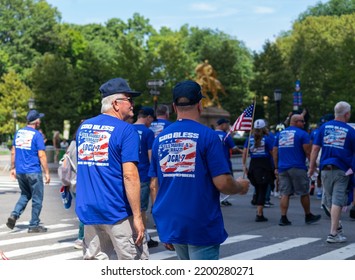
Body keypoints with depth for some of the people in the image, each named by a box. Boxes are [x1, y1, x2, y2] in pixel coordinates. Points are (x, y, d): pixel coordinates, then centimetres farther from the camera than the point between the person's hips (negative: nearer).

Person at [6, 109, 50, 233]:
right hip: (33, 172, -6)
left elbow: (13, 152, 12)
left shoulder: (18, 133, 7)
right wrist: (47, 173, -10)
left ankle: (14, 215, 2)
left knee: (25, 195, 22)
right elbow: (42, 155, -14)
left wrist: (13, 168, 20)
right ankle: (34, 225, 10)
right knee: (37, 199, 6)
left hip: (20, 172, 6)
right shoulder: (37, 135, -11)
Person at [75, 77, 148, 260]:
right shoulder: (126, 131, -11)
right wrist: (137, 216, -16)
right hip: (117, 211, -6)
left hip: (88, 210, 7)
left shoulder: (83, 127, 11)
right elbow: (130, 175, -17)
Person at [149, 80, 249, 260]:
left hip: (170, 224, 6)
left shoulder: (160, 138, 6)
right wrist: (240, 187, 8)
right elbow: (222, 183, -15)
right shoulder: (207, 136, -11)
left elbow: (154, 185, 10)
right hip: (202, 225, -6)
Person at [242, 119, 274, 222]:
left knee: (257, 190, 17)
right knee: (262, 190, -2)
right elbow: (272, 153, -4)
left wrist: (244, 165, 4)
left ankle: (259, 212, 24)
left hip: (253, 164, 4)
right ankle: (259, 214, -7)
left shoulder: (250, 139, 6)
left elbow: (244, 153, 2)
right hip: (265, 165, -4)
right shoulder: (267, 138, -5)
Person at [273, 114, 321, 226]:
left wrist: (276, 167, 17)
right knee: (304, 193, 8)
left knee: (284, 194, 4)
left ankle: (283, 218, -3)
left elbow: (275, 151, 15)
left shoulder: (280, 134, 15)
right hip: (297, 168, -5)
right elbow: (308, 151, -8)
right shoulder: (302, 134, -3)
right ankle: (308, 216, 18)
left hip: (282, 168, 5)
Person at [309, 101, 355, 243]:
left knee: (332, 199, 18)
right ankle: (333, 234, -6)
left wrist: (311, 167, 7)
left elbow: (315, 148, 3)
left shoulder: (324, 127, 6)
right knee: (337, 202, -4)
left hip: (326, 169, 3)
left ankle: (337, 227, 30)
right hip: (342, 171, -3)